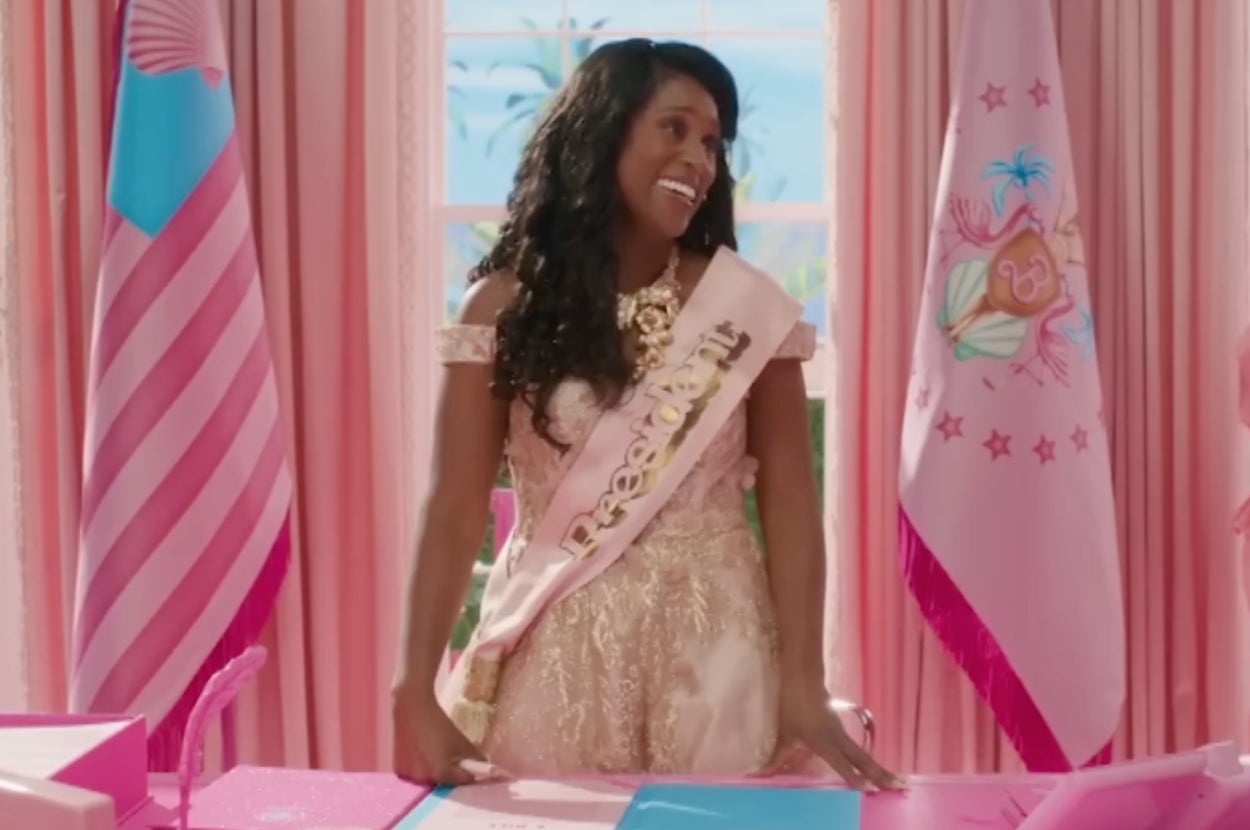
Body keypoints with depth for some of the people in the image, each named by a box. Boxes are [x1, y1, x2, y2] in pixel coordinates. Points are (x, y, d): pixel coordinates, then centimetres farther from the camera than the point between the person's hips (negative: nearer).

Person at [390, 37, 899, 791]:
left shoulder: (749, 312, -1)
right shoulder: (506, 308, -2)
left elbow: (791, 509, -3)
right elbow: (457, 513, -5)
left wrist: (804, 688, -11)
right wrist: (416, 692, -14)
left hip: (714, 657, 0)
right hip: (557, 660, 0)